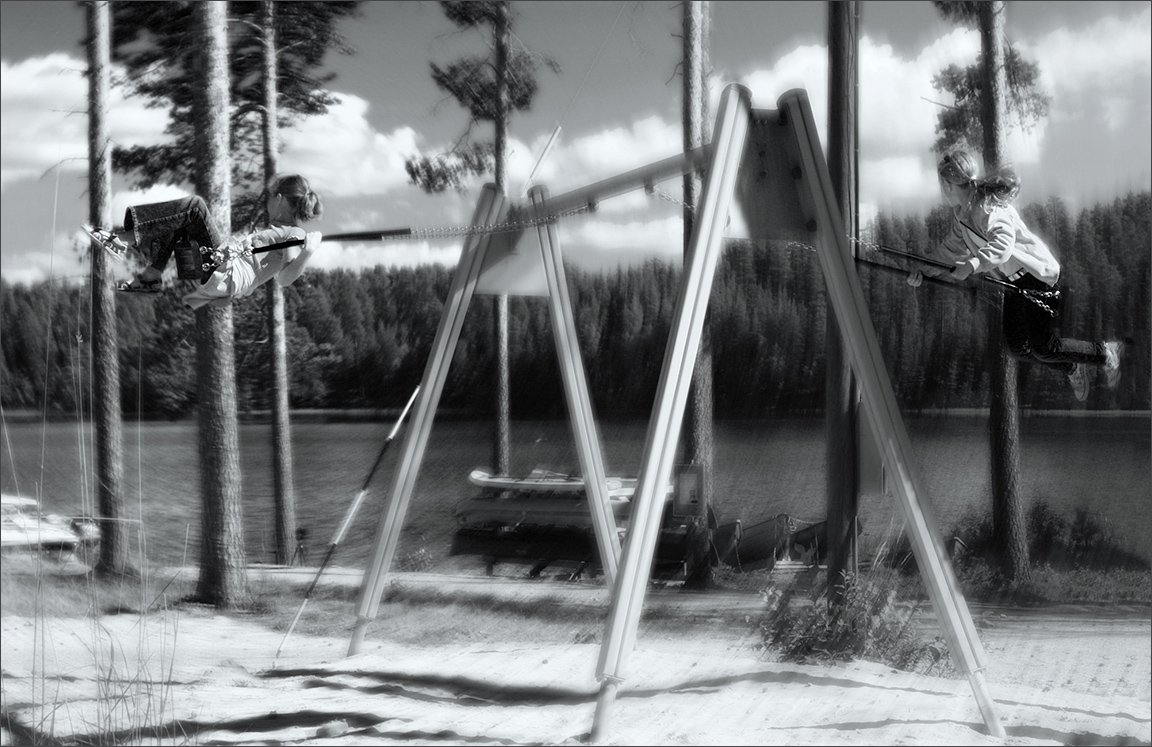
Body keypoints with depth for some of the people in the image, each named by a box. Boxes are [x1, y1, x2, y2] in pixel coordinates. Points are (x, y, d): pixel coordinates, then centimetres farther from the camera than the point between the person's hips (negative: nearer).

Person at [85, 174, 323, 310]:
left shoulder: (294, 235, -1)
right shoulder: (278, 231, 26)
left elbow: (285, 278, -15)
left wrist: (308, 253, -25)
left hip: (226, 274, -10)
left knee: (195, 206, -14)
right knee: (177, 222, 15)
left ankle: (126, 238, -15)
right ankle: (153, 274, 1)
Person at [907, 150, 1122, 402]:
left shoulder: (988, 206, -25)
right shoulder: (961, 213, 5)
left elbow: (1002, 244, -41)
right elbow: (952, 248, 11)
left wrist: (971, 266, -55)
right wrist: (924, 271, -2)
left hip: (1038, 275, -9)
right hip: (1013, 281, 9)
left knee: (1042, 347, -9)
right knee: (1018, 347, 8)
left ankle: (1106, 353, 12)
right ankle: (1072, 369, 31)